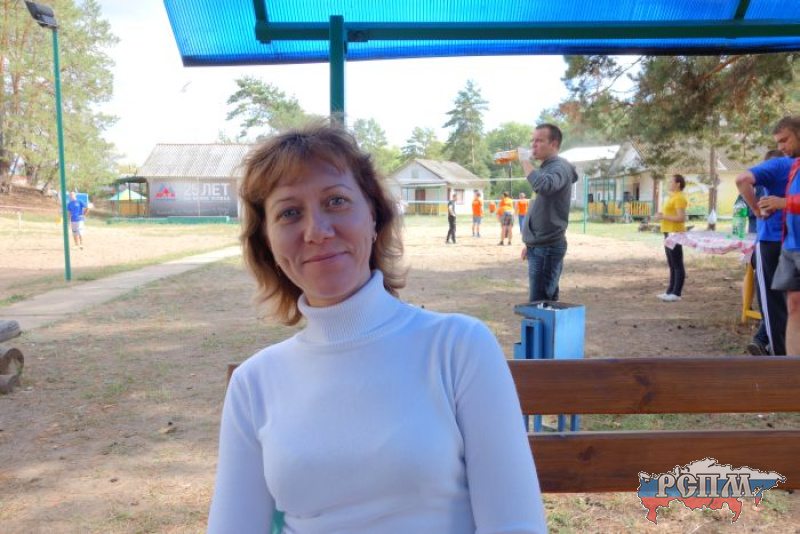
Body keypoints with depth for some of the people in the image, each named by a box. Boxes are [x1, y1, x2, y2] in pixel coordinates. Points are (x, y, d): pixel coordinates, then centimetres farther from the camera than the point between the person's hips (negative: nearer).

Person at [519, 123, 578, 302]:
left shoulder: (559, 167, -12)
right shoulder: (547, 167, 17)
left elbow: (543, 186, -36)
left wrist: (524, 161, -23)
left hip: (548, 247, -10)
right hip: (541, 245, 10)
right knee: (547, 300, 14)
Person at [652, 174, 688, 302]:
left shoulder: (679, 198, -13)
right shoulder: (673, 197, 18)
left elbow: (681, 218, -20)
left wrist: (663, 216, -17)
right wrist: (662, 215, 12)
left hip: (675, 234, -11)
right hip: (669, 233, 11)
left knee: (678, 265, -6)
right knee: (672, 265, 13)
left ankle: (676, 293, -4)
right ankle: (670, 291, 18)